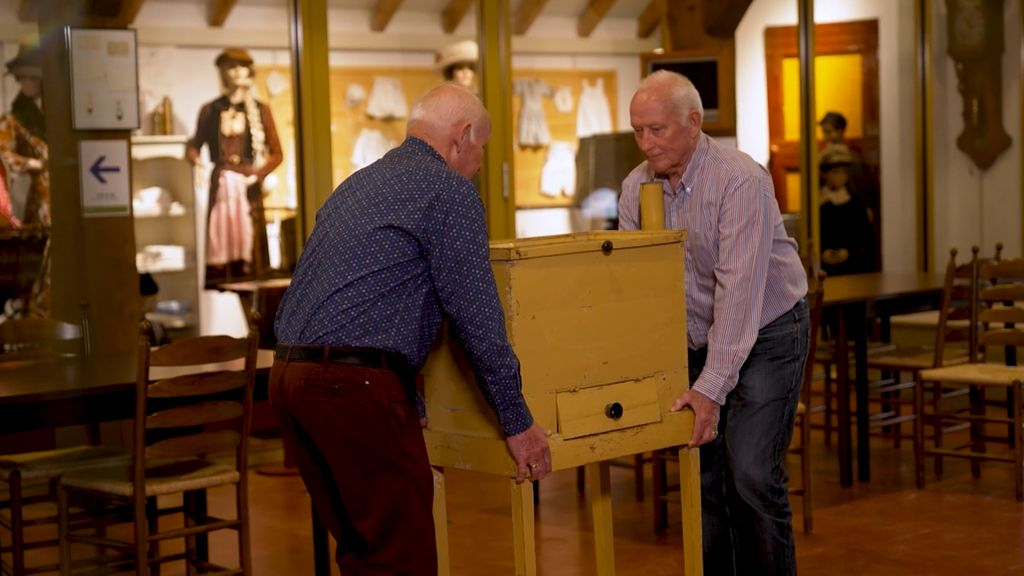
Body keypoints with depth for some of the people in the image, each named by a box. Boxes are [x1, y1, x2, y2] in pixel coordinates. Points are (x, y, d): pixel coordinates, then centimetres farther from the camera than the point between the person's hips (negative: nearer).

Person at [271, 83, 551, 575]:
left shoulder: (358, 184, 24)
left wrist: (408, 402, 35)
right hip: (356, 386, -9)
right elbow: (477, 319, -6)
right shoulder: (449, 191, -3)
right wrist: (518, 422, 1)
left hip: (288, 376, 9)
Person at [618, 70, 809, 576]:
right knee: (702, 474, 4)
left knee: (750, 472, -13)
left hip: (767, 332, -6)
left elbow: (739, 290, -29)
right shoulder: (636, 188, -4)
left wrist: (712, 387, -32)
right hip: (699, 340, 6)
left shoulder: (741, 181, -25)